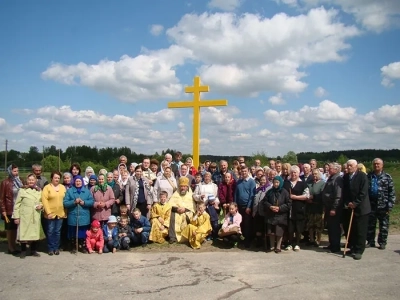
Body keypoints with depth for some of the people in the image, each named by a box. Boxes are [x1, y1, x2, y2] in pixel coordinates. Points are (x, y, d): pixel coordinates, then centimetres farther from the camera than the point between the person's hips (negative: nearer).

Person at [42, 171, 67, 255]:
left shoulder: (63, 187, 9)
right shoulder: (47, 187, -3)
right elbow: (44, 200, -10)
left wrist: (66, 211, 2)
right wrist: (48, 212, -15)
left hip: (60, 213, 3)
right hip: (51, 214, -3)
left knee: (57, 232, 9)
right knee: (50, 231, 3)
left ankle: (56, 248, 17)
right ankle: (50, 248, 12)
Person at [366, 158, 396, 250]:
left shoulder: (387, 177, -1)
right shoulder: (368, 176, 6)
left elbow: (392, 192, -4)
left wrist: (390, 205, -11)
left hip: (383, 205, -2)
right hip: (371, 204, 2)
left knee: (383, 226, 6)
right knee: (370, 225, 10)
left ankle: (382, 242, 18)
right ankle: (370, 241, 21)